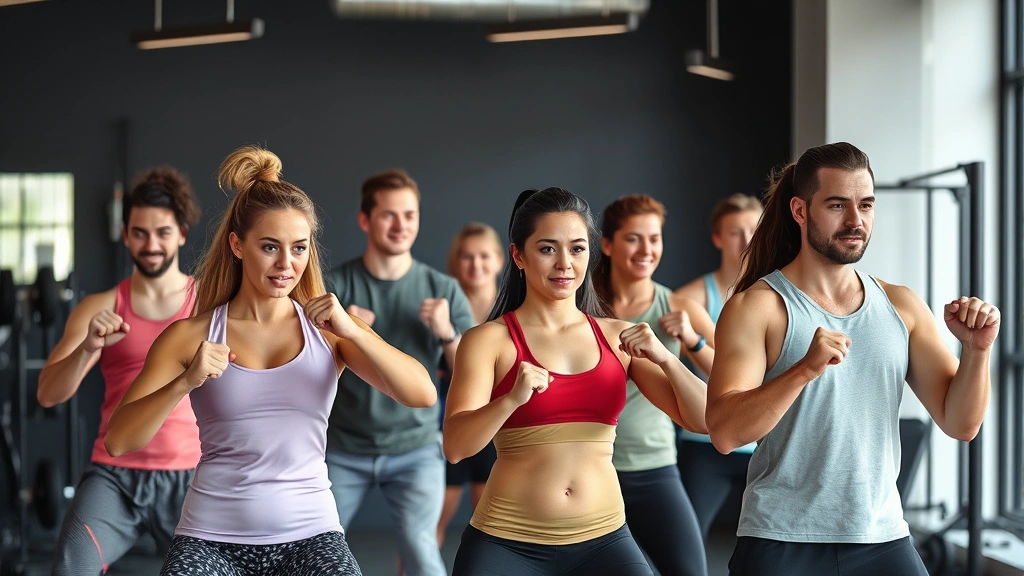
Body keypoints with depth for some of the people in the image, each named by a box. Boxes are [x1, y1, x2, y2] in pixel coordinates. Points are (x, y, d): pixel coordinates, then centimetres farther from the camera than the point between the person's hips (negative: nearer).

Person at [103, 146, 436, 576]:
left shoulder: (326, 330, 6)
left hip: (309, 533, 1)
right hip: (213, 537, -1)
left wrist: (352, 330, -16)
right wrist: (186, 382, -19)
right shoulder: (192, 335, 2)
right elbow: (118, 441, -4)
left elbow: (422, 395, -6)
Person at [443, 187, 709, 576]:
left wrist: (664, 358, -13)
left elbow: (702, 420, 4)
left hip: (602, 540, 2)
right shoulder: (489, 339, -3)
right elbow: (455, 447, -13)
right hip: (506, 543, -2)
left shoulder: (619, 338, 7)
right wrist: (511, 399, -30)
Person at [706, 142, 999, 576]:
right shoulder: (758, 306, -6)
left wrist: (976, 351, -11)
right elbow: (724, 432, -17)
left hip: (882, 539, 3)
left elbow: (960, 424, 6)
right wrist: (806, 369, -30)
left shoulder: (902, 307, 6)